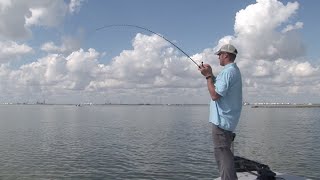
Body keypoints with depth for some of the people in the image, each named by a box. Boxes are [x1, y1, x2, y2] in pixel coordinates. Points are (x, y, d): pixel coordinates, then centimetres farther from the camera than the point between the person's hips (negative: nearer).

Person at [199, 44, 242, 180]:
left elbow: (215, 95, -23)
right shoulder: (234, 70, 16)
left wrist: (208, 76, -14)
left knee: (222, 152, -7)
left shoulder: (228, 72, -17)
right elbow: (220, 88, 20)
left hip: (222, 120, -11)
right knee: (225, 152, 19)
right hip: (226, 119, 11)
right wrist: (210, 74, 9)